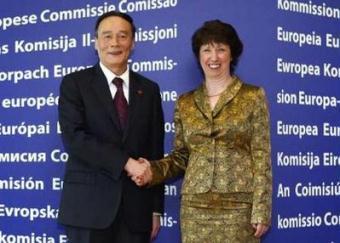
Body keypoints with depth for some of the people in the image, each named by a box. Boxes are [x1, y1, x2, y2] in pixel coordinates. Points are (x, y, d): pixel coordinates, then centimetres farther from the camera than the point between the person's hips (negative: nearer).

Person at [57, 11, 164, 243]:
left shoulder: (149, 89, 10)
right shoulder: (74, 83, 2)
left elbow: (156, 151, 9)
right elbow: (74, 138, -12)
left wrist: (156, 208, 7)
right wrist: (125, 162, -18)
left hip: (136, 207, 3)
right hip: (89, 204, -2)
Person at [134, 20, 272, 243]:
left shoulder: (253, 96, 0)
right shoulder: (185, 103, 9)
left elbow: (262, 157, -4)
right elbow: (181, 156, 13)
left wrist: (261, 210, -9)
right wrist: (154, 171, -5)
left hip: (239, 207, -3)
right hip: (194, 208, 3)